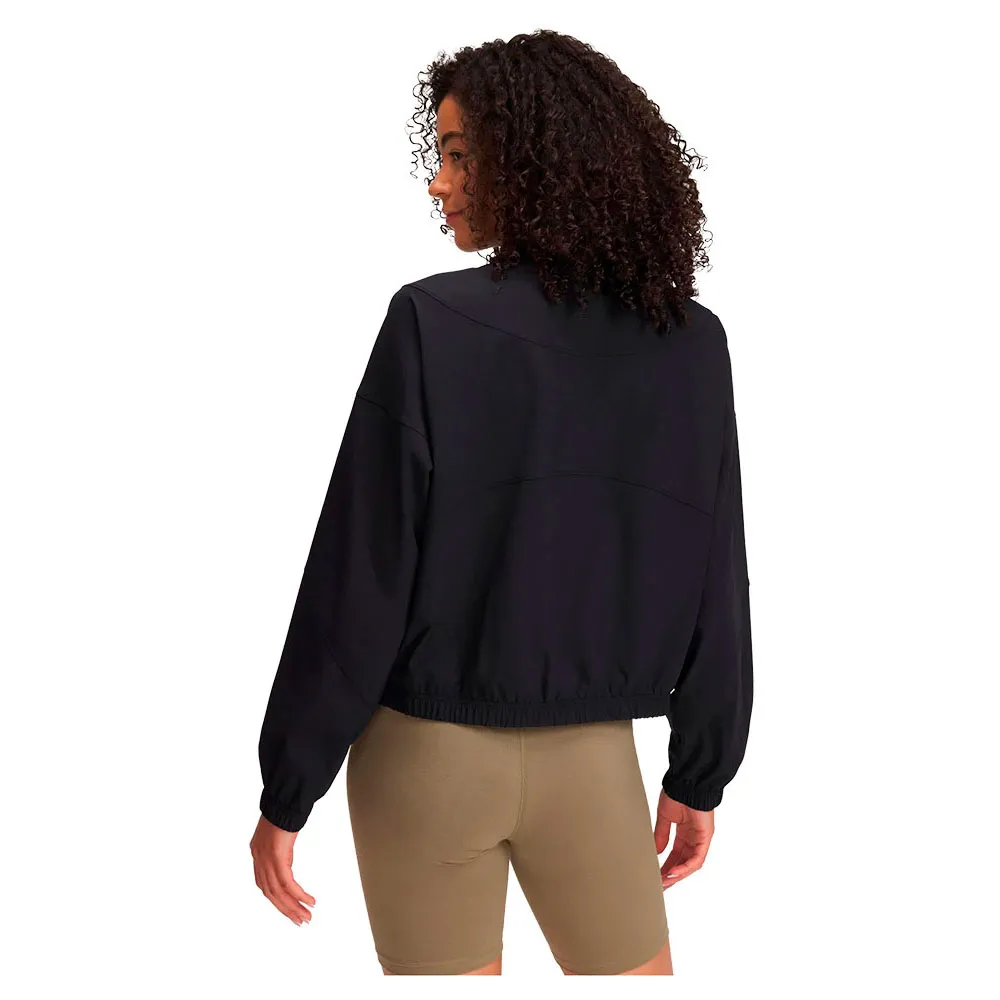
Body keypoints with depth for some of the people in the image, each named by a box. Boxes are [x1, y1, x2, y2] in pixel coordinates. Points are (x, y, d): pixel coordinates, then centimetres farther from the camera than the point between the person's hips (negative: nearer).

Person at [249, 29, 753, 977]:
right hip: (592, 755, 2)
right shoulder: (690, 344, -3)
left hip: (428, 751, -2)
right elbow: (715, 585, 1)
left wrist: (286, 791, -4)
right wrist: (700, 776, 13)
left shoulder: (432, 324, -14)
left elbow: (357, 578, -13)